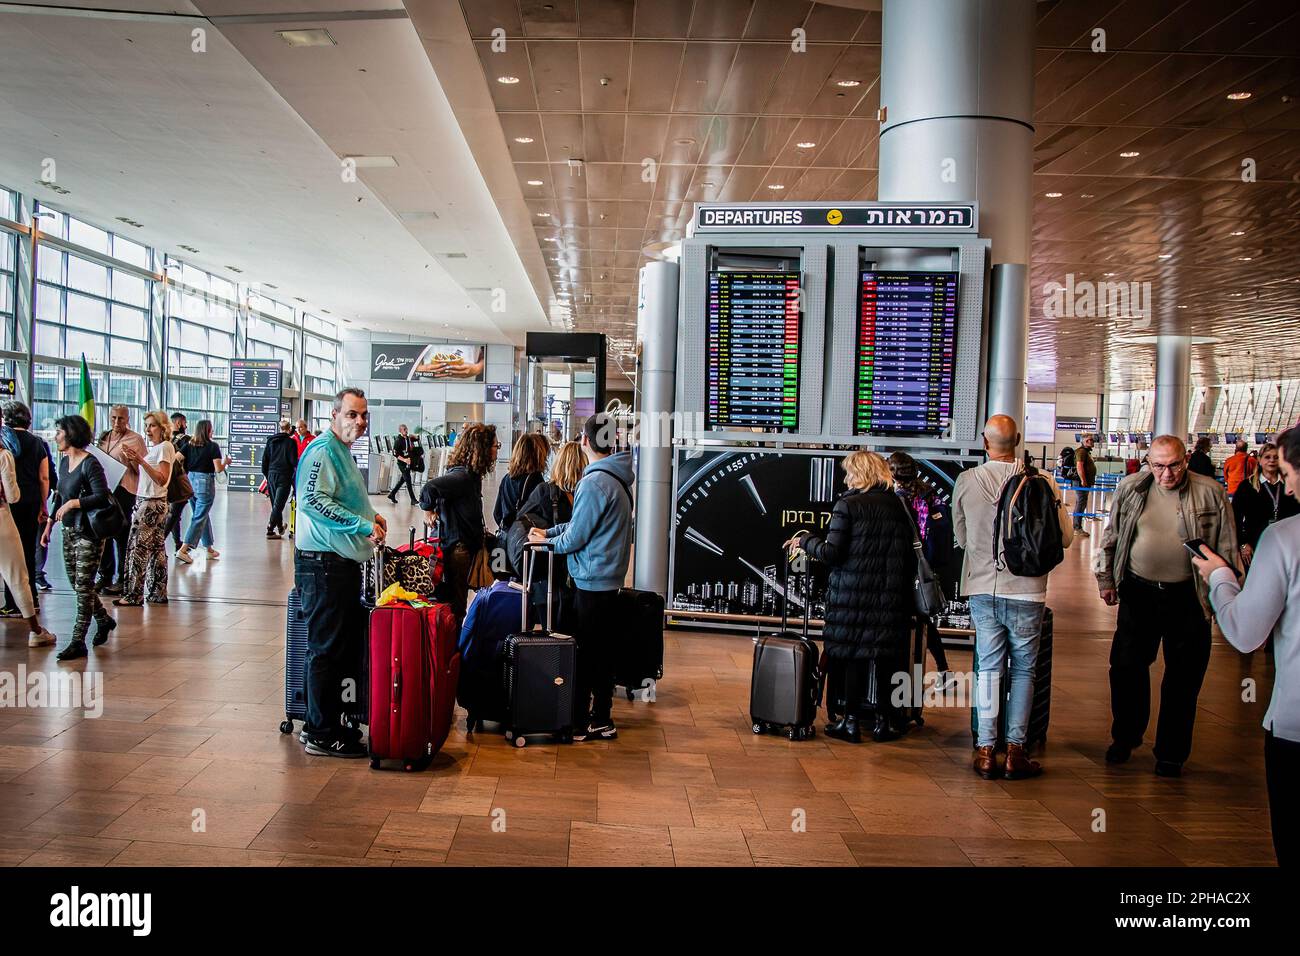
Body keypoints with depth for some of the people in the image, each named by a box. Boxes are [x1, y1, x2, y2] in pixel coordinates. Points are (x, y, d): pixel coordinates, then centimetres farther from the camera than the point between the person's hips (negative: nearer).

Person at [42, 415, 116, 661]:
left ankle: (78, 641, 1)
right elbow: (59, 496, 18)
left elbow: (102, 497, -24)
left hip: (89, 533, -8)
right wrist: (50, 524, 16)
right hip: (69, 531, 9)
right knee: (76, 583, 15)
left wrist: (72, 503, -20)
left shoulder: (90, 464, -16)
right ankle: (104, 620, 35)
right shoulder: (64, 460, 9)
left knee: (83, 586, -4)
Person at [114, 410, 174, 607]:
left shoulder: (165, 447, -10)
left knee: (137, 547, -8)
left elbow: (162, 479, -20)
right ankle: (158, 594, 14)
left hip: (152, 503, -9)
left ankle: (134, 595, -4)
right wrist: (134, 461, 8)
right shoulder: (153, 448, 17)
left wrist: (141, 461, -24)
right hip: (145, 501, 9)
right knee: (157, 548, 10)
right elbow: (144, 474, 16)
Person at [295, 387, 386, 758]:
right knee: (326, 650, -3)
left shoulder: (344, 453, 19)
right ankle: (321, 734, 6)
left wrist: (371, 517, 13)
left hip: (345, 563, 10)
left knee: (346, 648, 15)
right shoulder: (322, 451, -13)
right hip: (323, 564, -10)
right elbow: (313, 500, -25)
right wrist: (363, 525, -24)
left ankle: (325, 723, 26)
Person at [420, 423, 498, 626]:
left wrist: (481, 532, 10)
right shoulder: (462, 476, -21)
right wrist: (428, 511, -17)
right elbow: (430, 488, -33)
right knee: (455, 604, -2)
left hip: (467, 544, 10)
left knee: (456, 603, 16)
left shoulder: (471, 474, 11)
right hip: (457, 547, -10)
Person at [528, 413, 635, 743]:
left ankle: (578, 723, 8)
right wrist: (549, 532, 10)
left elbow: (576, 537, -16)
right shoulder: (618, 479, 10)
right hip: (611, 579, 9)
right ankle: (602, 720, 23)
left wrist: (547, 542, 1)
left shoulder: (595, 482, -20)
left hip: (591, 581, -9)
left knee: (583, 654, 0)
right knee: (603, 652, 15)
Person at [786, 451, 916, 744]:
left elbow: (831, 553, -12)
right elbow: (910, 552, 6)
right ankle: (883, 722, 16)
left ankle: (851, 722, 8)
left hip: (852, 593, -3)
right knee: (886, 654, 9)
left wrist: (805, 540, 4)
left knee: (853, 655, 4)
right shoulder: (898, 505, 5)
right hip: (891, 595, 4)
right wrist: (906, 585, 14)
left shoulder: (847, 505, -8)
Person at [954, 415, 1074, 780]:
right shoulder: (1042, 481, -10)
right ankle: (1015, 751, 11)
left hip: (982, 588, 2)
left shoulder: (966, 481, -5)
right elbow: (1065, 537, -1)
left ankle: (985, 750, 9)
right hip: (1026, 590, -2)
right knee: (1023, 669, 9)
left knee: (988, 667, 9)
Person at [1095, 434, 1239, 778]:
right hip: (1138, 593, 2)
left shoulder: (1210, 493, -5)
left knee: (1182, 679, 7)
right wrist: (1106, 579, 10)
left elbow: (1227, 548, 0)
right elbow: (1111, 537, 11)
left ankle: (1171, 754, 21)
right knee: (1126, 668, 7)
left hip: (1188, 598, -2)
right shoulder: (1130, 488, 1)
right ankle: (1125, 738, 28)